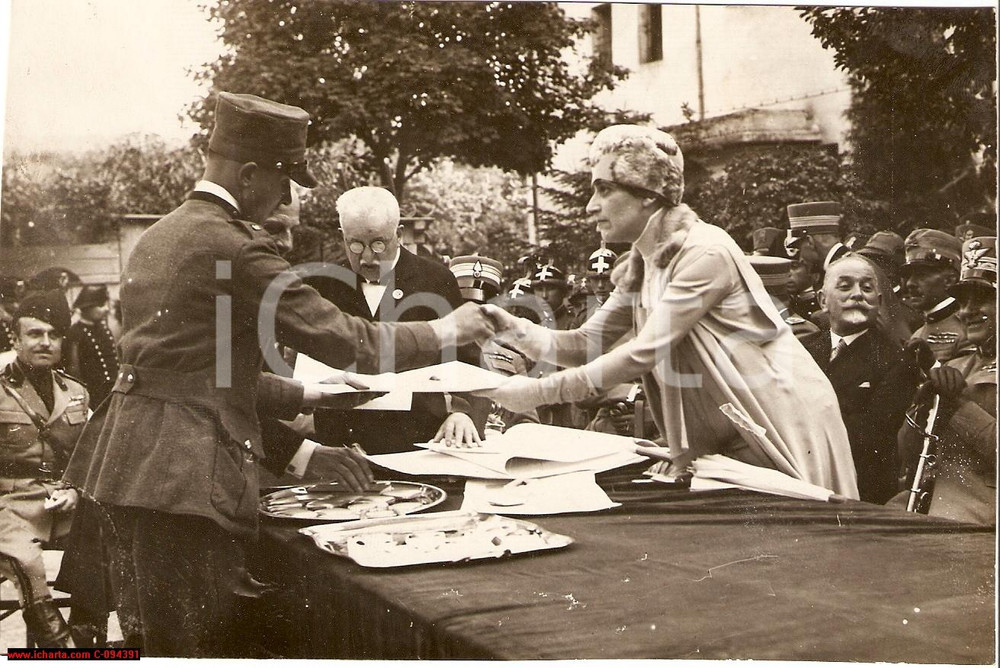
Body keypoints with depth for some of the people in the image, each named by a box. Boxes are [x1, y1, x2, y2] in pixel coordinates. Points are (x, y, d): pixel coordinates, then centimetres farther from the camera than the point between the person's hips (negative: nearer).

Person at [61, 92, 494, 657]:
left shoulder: (159, 236, 16)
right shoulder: (234, 244, -14)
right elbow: (339, 339, -14)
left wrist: (302, 413, 22)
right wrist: (447, 331, 0)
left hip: (128, 464, 10)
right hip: (186, 478, -10)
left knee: (151, 641, 17)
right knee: (201, 645, -1)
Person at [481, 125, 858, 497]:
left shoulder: (706, 252, -23)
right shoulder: (639, 267, 4)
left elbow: (643, 353, -28)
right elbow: (586, 345, 1)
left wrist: (540, 391, -28)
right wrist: (513, 328, -15)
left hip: (783, 427, -8)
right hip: (721, 439, 8)